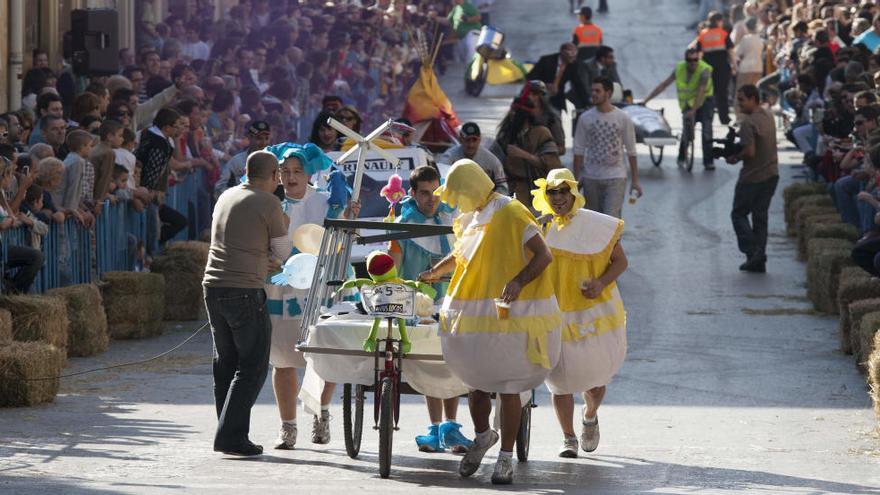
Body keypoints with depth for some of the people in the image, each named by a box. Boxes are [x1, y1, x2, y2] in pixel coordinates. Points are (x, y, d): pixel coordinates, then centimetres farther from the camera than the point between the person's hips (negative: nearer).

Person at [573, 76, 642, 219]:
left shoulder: (623, 119, -2)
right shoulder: (585, 118, 3)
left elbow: (631, 152, 2)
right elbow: (579, 150, 6)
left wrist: (635, 181, 1)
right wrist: (577, 178, 2)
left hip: (616, 177, -3)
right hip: (591, 178, 3)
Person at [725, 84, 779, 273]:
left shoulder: (749, 122, -21)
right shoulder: (768, 116, 7)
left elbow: (750, 152, -26)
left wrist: (735, 158, -8)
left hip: (753, 177, -8)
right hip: (772, 174, 8)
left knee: (739, 214, 7)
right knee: (760, 215, 12)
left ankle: (753, 251, -7)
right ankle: (758, 261, 12)